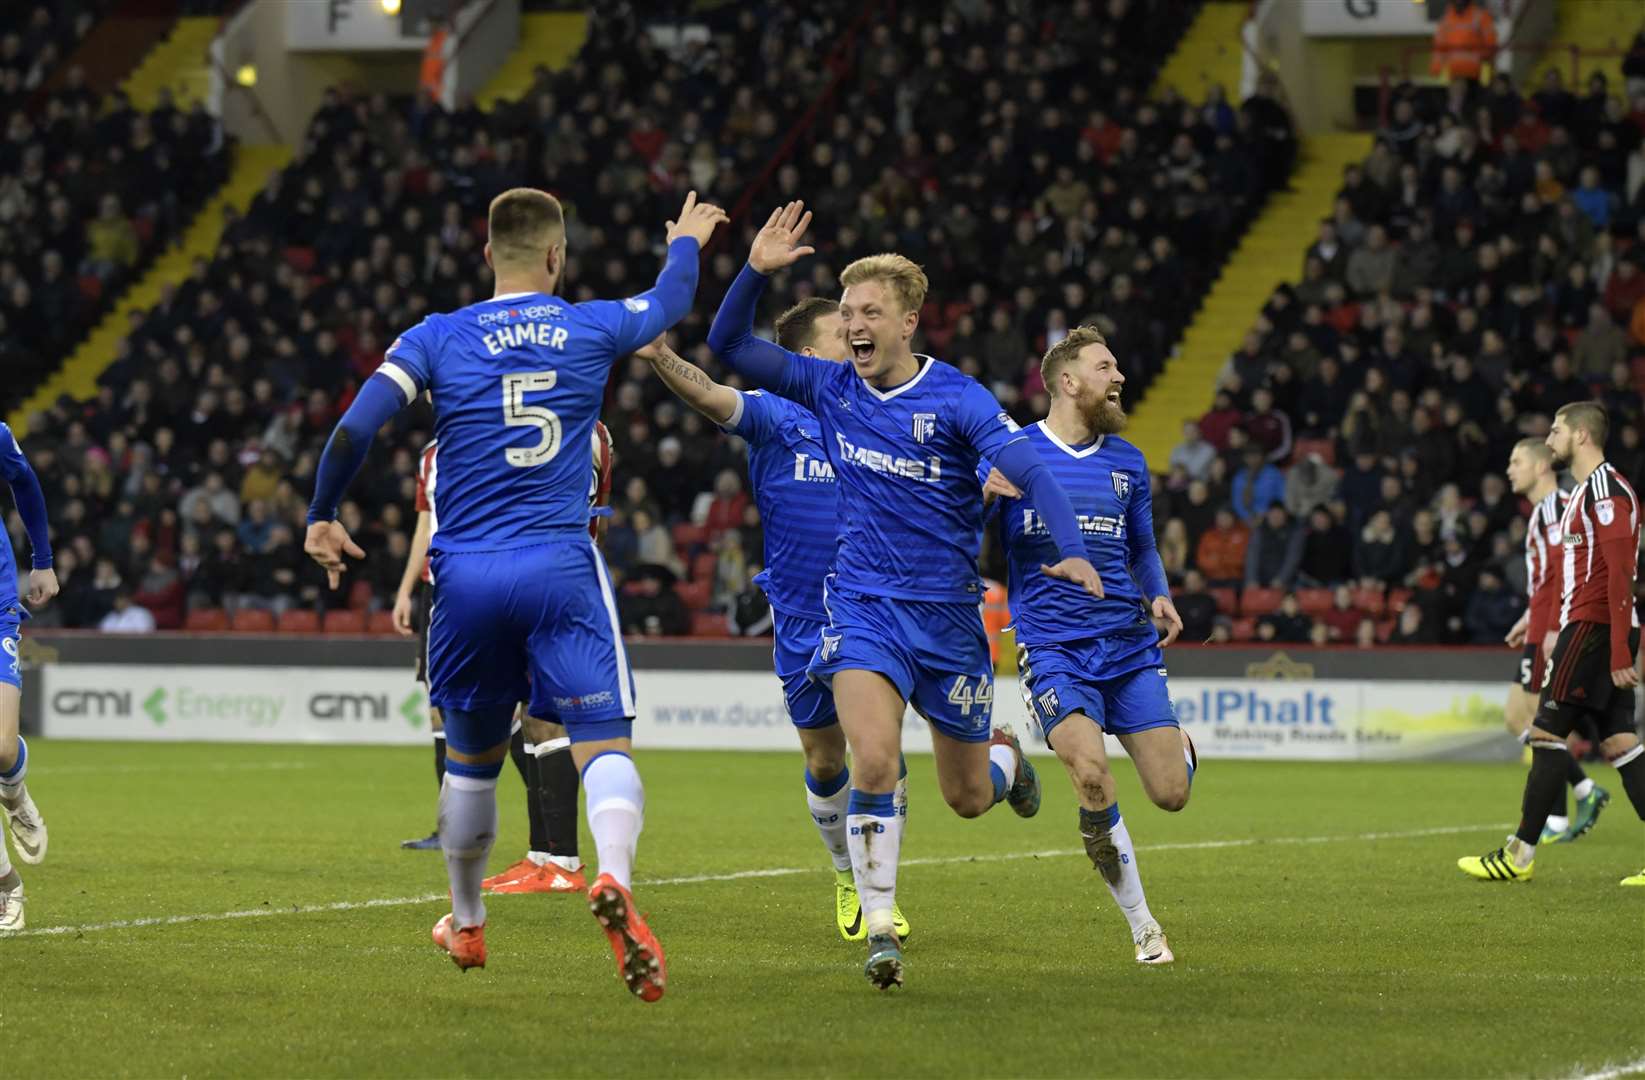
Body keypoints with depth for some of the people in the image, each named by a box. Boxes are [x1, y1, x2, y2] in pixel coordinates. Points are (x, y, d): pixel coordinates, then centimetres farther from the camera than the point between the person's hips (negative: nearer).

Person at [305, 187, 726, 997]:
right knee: (604, 744, -9)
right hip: (561, 567, -1)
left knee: (472, 759, 18)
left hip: (466, 574, 2)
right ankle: (615, 879, -38)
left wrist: (321, 519, 9)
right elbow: (669, 303, 27)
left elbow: (353, 431, -6)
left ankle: (465, 924, 34)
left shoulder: (437, 339, 2)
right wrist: (686, 241, 48)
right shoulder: (593, 329, 5)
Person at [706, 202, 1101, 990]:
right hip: (862, 605, 1)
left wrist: (1071, 551, -38)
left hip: (948, 613, -1)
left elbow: (1033, 473, -21)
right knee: (873, 760, -23)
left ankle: (1005, 757, 48)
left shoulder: (957, 399, -11)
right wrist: (755, 271, -19)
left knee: (967, 798, 10)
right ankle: (879, 927, -14)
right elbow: (729, 347, -2)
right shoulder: (829, 388, -1)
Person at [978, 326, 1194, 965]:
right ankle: (1142, 925, -9)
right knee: (1092, 777, -26)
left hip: (1130, 648, 4)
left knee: (1172, 794, -6)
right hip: (1053, 650, -3)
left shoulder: (1127, 462, 12)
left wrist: (1158, 596, 4)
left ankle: (1179, 746, 34)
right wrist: (984, 496, -22)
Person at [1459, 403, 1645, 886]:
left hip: (1594, 627, -10)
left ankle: (1520, 855, -3)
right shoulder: (1586, 490, 20)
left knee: (1547, 733, -6)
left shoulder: (1606, 489, -12)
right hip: (1586, 626, 10)